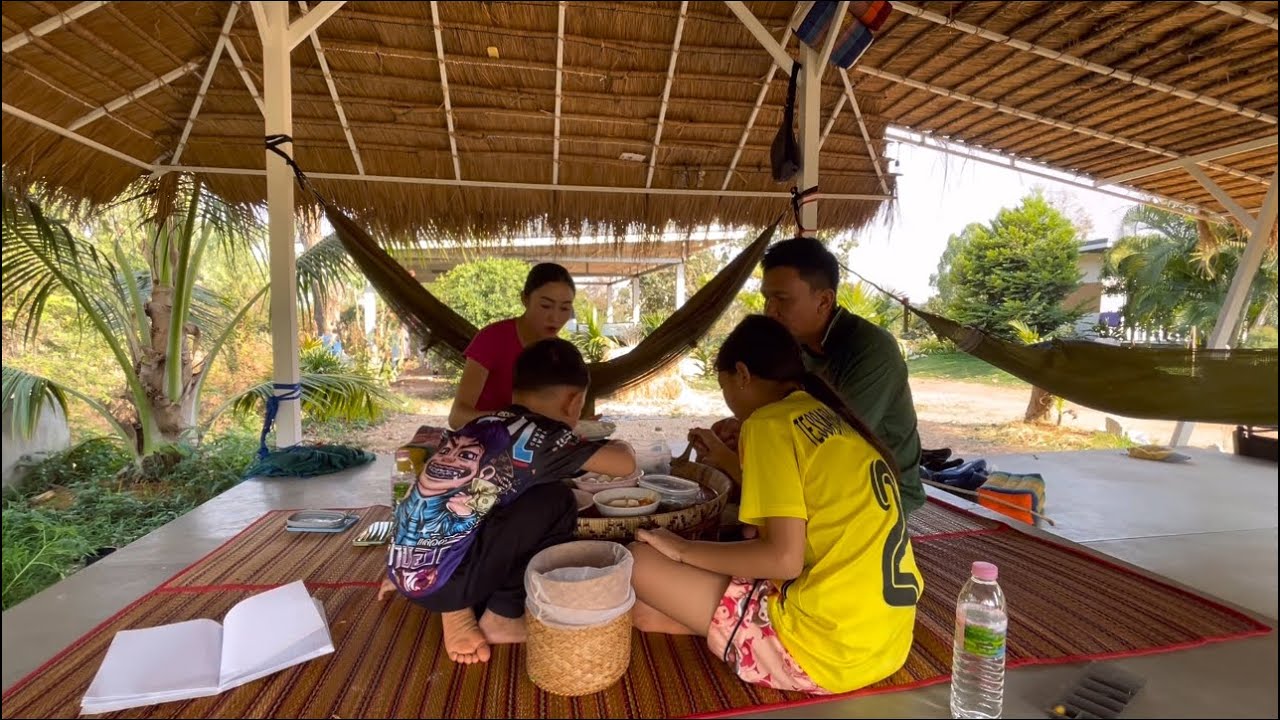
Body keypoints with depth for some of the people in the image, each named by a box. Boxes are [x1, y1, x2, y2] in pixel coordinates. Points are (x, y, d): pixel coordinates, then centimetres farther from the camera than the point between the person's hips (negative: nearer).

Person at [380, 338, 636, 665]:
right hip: (440, 579, -8)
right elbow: (626, 463, -15)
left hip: (408, 571, 8)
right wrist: (619, 445, 10)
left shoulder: (480, 426, 11)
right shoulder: (539, 434, -13)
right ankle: (502, 617, 4)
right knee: (555, 501, -7)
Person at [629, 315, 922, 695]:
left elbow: (785, 558, -19)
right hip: (887, 639, 9)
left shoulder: (769, 423, -12)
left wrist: (683, 549, -5)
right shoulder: (830, 419, 13)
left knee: (641, 561, -6)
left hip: (827, 645, -9)